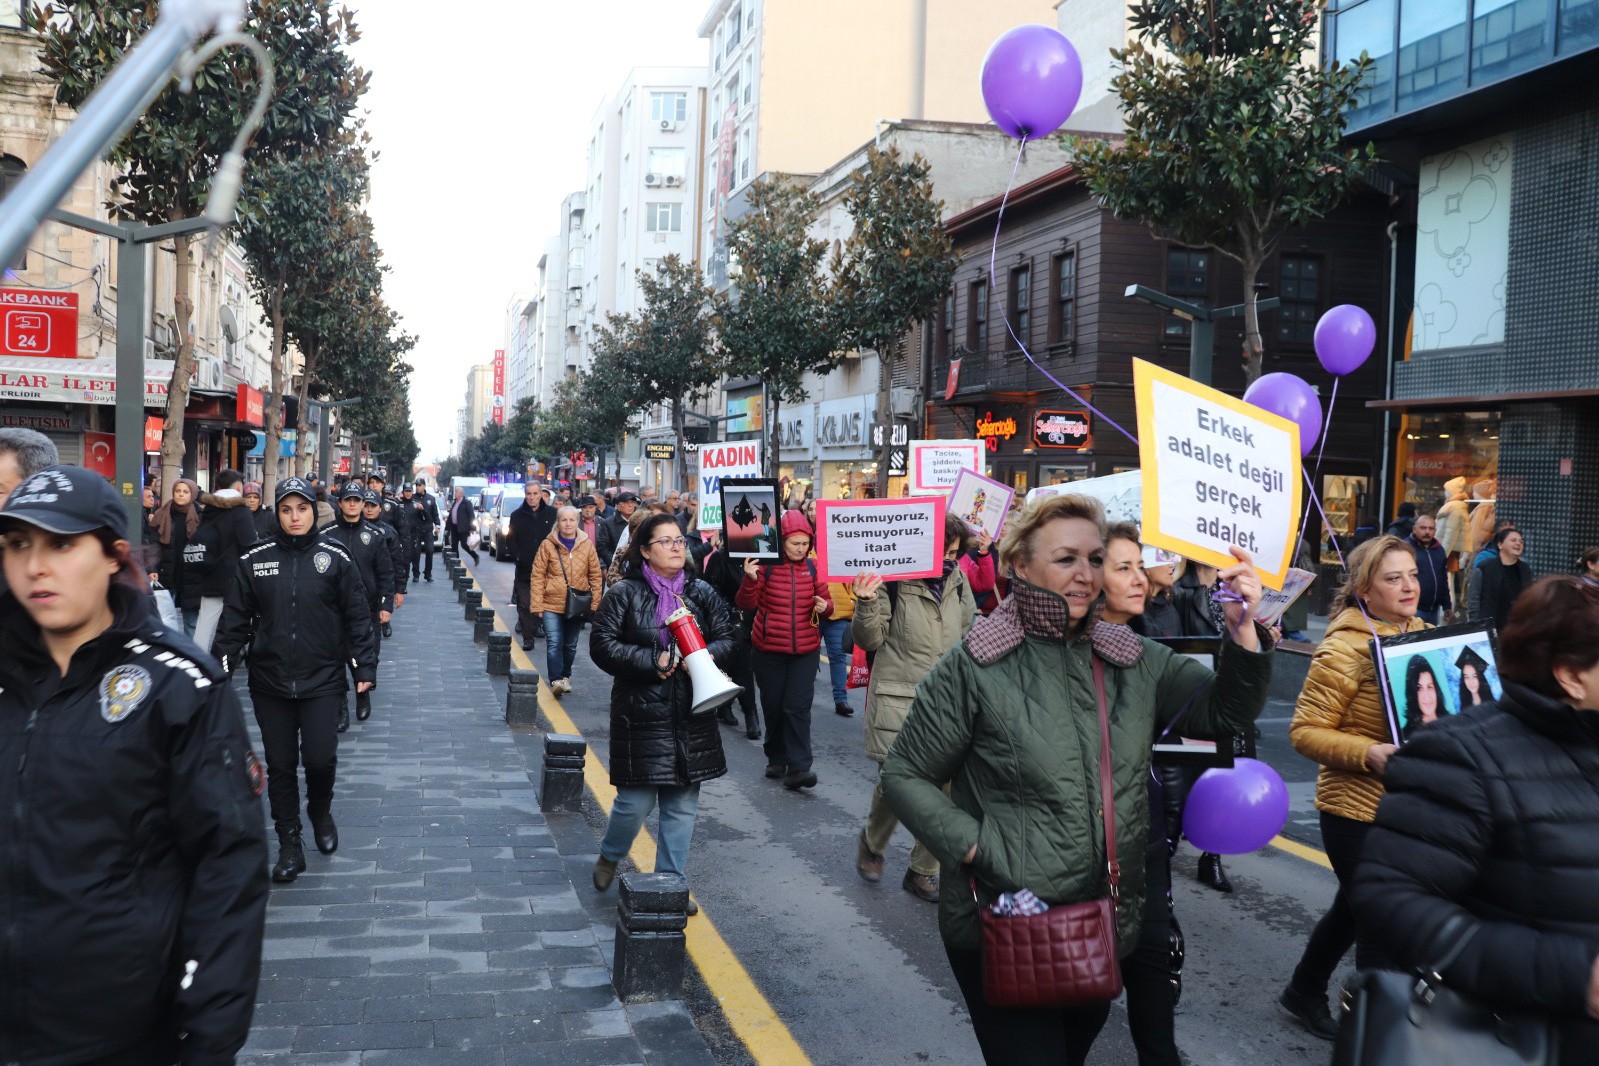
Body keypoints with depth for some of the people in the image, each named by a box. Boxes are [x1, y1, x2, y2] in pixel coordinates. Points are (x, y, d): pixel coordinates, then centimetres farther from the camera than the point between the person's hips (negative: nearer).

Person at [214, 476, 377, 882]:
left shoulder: (336, 558, -2)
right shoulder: (255, 560, 3)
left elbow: (357, 617, 0)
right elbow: (236, 619, 7)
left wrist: (365, 668, -4)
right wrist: (220, 666, 2)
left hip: (322, 681, -2)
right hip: (270, 682, 2)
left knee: (321, 759, -6)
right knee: (280, 765, 7)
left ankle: (320, 811, 27)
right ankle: (289, 844, 20)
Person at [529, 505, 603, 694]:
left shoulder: (587, 545, 2)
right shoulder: (548, 545, -4)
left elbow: (595, 575, 7)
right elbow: (537, 575, -3)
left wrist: (595, 603, 2)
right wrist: (537, 604, -8)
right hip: (552, 604, -2)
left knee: (570, 645, 13)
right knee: (554, 643, -13)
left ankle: (565, 675, 30)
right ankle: (556, 680, -13)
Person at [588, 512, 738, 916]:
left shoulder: (701, 593, 8)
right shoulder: (625, 594, -4)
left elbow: (726, 637, 10)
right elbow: (603, 644, -8)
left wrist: (708, 654, -11)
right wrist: (652, 662, -16)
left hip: (692, 716, 4)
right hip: (642, 714, -4)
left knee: (683, 803, 8)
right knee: (636, 801, -2)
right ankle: (609, 857, 29)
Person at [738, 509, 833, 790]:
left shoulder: (812, 567, 3)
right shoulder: (766, 565, -5)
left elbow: (826, 600, 12)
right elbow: (747, 604, -6)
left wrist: (824, 607, -11)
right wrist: (750, 580, -23)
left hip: (805, 651, 1)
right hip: (769, 650, -1)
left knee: (798, 707, -6)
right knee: (773, 706, 9)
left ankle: (798, 767, -7)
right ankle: (776, 759, 28)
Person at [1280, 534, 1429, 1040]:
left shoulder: (1426, 634, 5)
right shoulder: (1344, 648, -17)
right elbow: (1305, 731, -17)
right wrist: (1369, 754, -30)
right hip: (1359, 809, -8)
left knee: (1356, 907, 23)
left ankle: (1304, 992, 44)